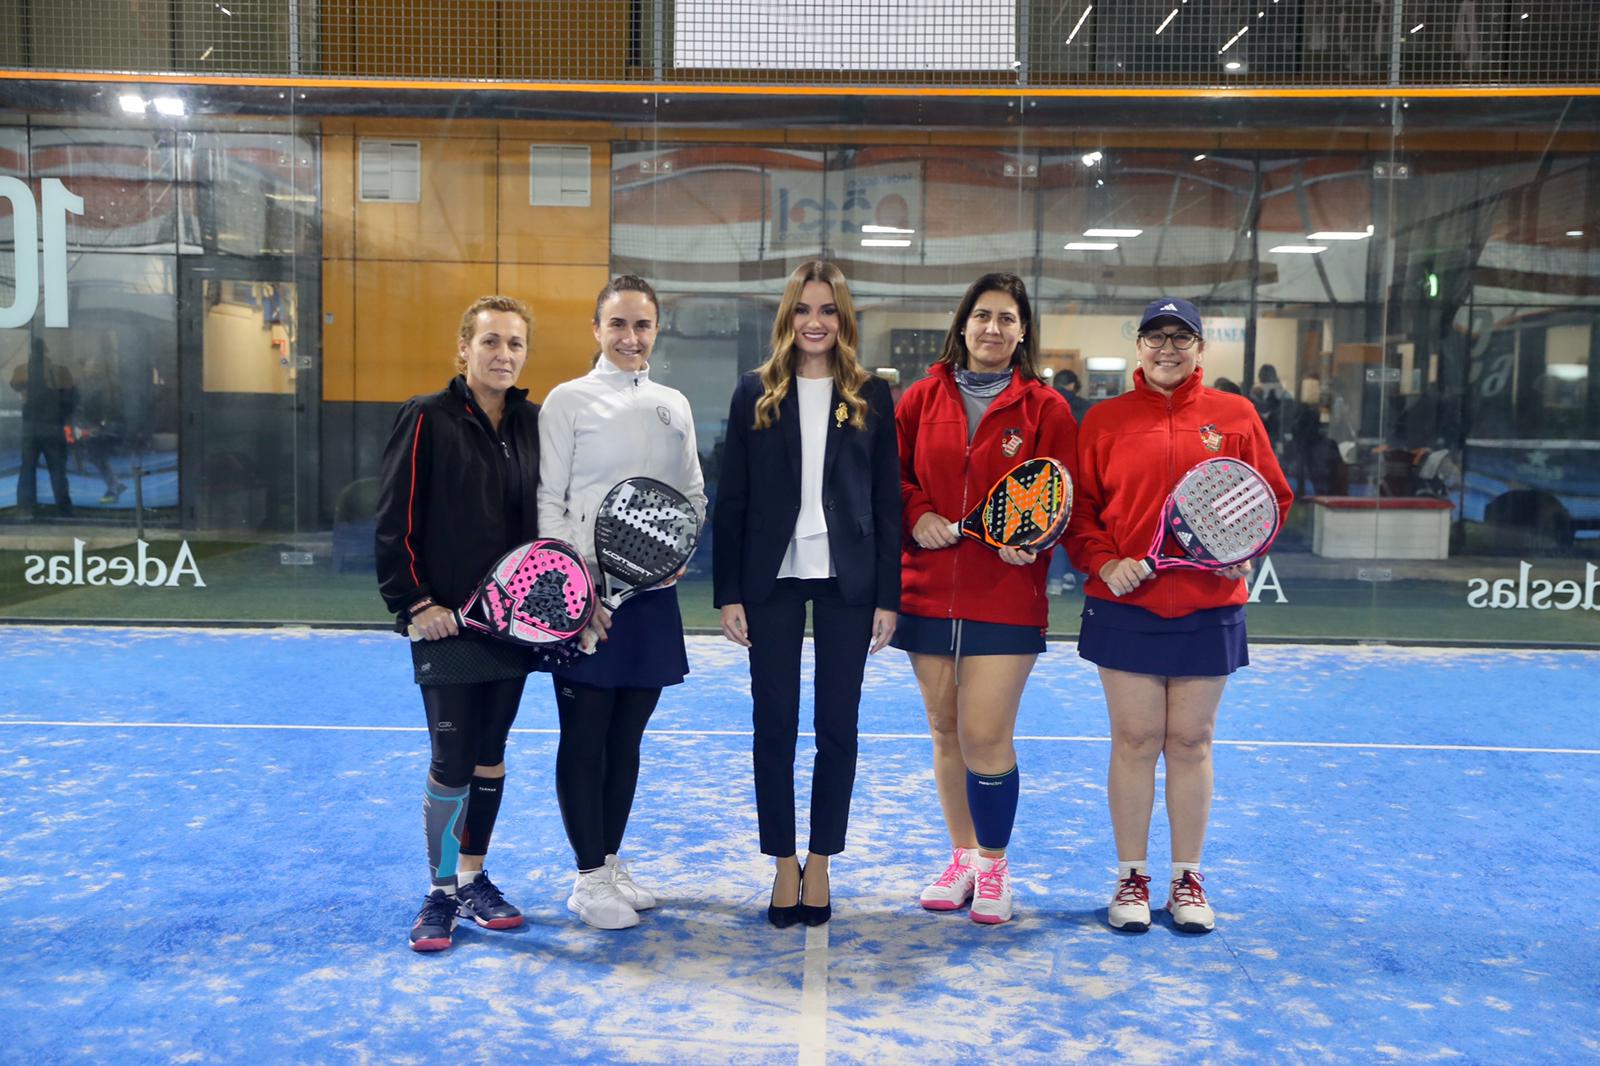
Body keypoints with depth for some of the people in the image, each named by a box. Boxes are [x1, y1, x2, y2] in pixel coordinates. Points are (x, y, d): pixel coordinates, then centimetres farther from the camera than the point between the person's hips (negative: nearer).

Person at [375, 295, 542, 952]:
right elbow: (395, 522, -8)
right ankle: (441, 893, 16)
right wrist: (413, 604, -13)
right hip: (447, 622, -5)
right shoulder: (427, 419, -7)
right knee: (452, 762, -2)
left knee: (491, 755, 14)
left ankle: (474, 880, 29)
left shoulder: (531, 423, 8)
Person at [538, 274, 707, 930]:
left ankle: (611, 861, 26)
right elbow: (548, 502, -5)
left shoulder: (673, 405, 12)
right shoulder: (569, 400, -2)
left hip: (653, 592, 5)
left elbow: (694, 493, 17)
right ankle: (588, 880, 13)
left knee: (628, 735, 12)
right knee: (584, 735, 2)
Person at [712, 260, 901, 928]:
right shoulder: (755, 394, 4)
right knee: (774, 726, 5)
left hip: (848, 581, 0)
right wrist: (728, 592, -4)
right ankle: (784, 863, 20)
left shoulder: (871, 397, 4)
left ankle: (820, 862, 21)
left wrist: (887, 596, -3)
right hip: (773, 579, 0)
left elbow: (887, 501, 3)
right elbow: (731, 500, 2)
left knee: (837, 725, 7)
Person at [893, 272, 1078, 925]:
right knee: (945, 731, 11)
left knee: (985, 736, -6)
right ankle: (962, 857, 29)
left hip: (1006, 595, -3)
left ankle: (994, 865, 16)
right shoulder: (923, 398, 8)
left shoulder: (1045, 408, 2)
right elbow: (892, 475, 10)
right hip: (928, 591, 3)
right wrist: (917, 516, -8)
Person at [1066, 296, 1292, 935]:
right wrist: (1103, 561, -10)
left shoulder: (1236, 417, 6)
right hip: (1124, 605, 0)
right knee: (1135, 740, 4)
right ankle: (1131, 876, 17)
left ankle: (1187, 878, 22)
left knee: (1191, 742, 8)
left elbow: (1271, 498, 10)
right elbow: (1079, 506, 4)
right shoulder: (1104, 420, 4)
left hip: (1208, 607, 1)